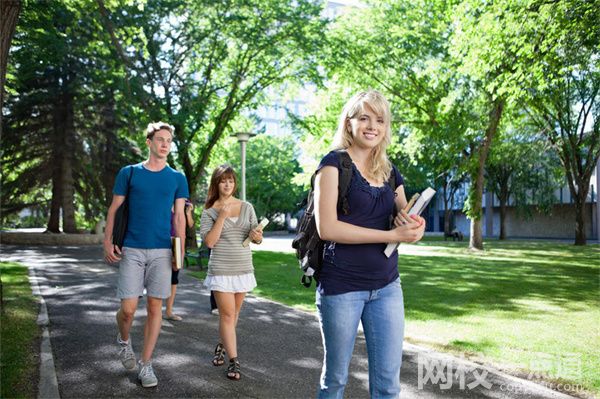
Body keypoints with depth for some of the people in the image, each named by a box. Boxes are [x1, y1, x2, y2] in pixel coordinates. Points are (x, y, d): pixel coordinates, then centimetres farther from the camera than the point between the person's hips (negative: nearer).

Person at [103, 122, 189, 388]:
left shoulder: (177, 178, 7)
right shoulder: (129, 173, 4)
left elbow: (179, 217, 6)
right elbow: (114, 209, 6)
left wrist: (180, 251, -2)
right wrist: (108, 242, -4)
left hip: (162, 251, 1)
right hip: (132, 249, -1)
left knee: (155, 307, 3)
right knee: (128, 308, -4)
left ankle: (146, 364, 16)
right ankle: (123, 340, 30)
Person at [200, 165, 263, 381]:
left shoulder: (247, 207, 5)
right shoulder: (210, 211, -2)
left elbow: (257, 238, 9)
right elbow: (209, 242, -12)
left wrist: (257, 236, -14)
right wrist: (222, 217, -18)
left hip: (244, 268, 4)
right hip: (221, 269, -3)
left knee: (233, 313, 15)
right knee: (227, 314, -4)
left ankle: (222, 346, 36)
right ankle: (234, 361, 3)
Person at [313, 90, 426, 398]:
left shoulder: (390, 171, 11)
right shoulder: (334, 162, -7)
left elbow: (405, 224, 15)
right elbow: (326, 227, -18)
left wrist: (414, 225, -9)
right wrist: (393, 235, -19)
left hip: (387, 285, 5)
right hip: (341, 286, -5)